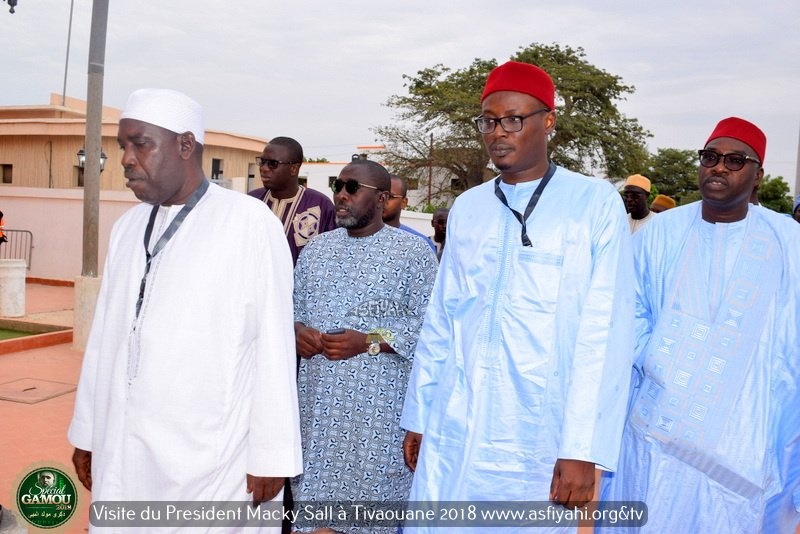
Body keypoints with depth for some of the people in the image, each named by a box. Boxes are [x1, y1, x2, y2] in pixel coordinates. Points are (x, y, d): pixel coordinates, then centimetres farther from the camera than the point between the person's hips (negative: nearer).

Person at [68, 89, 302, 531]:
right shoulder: (127, 227, 8)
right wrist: (87, 431, 14)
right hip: (121, 456, 5)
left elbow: (273, 349, -10)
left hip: (210, 463, -5)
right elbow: (104, 337, 11)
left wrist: (271, 456, -8)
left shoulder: (251, 224, -11)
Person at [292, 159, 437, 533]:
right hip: (318, 400, 5)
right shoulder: (316, 247, 13)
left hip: (378, 403, -4)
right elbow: (292, 306, 18)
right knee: (315, 487, 10)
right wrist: (296, 330, -5)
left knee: (374, 497, 1)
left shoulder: (413, 251, -4)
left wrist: (369, 342, -19)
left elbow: (429, 324, -8)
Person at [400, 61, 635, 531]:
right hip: (449, 436, 4)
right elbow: (440, 322, 11)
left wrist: (582, 450, -12)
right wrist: (418, 415, 12)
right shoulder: (467, 207, 8)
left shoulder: (596, 204, -4)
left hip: (537, 442, -3)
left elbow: (605, 333, -9)